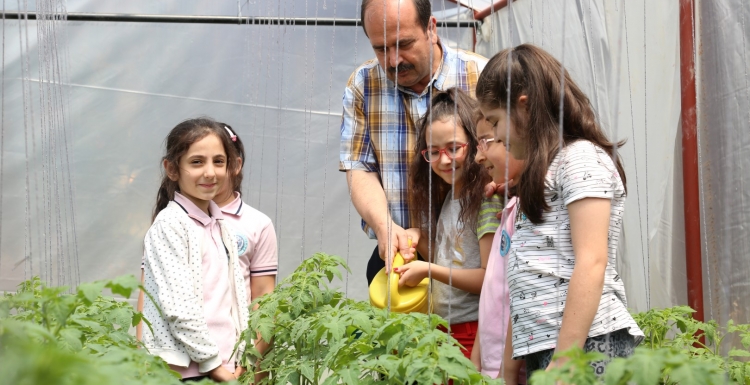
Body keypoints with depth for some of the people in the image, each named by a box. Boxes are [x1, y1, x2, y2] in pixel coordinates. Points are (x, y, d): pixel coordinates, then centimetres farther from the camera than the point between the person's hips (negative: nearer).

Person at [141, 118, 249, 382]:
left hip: (224, 367, 7)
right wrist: (212, 363, -13)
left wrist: (236, 361, 6)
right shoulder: (171, 224, -10)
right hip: (183, 370, -7)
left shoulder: (221, 227, 13)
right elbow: (179, 306, -16)